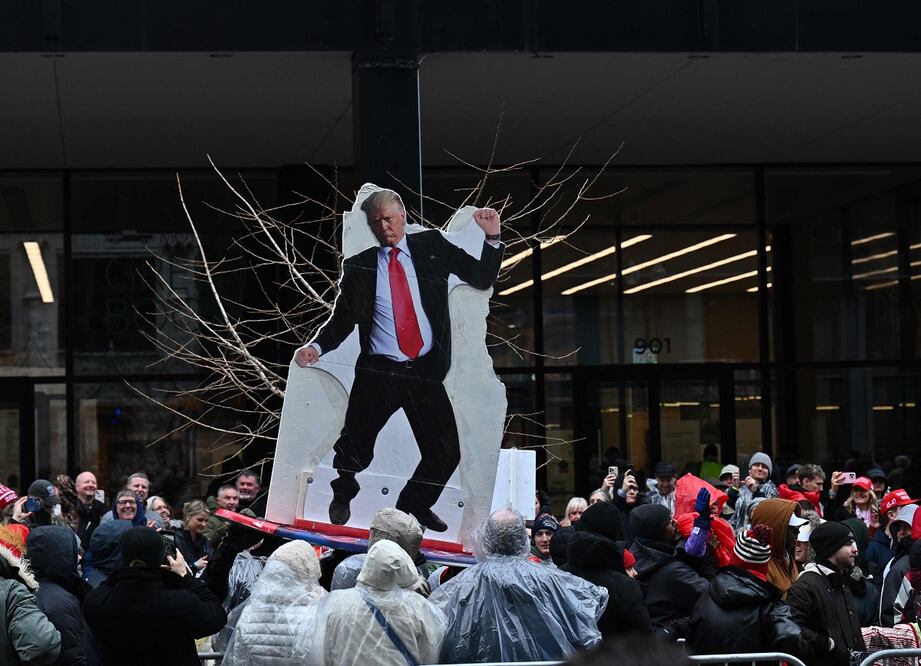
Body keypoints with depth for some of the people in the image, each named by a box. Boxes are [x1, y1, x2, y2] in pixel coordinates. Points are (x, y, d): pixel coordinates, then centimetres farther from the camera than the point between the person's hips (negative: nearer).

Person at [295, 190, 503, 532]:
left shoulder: (432, 245, 7)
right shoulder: (359, 265, 6)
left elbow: (481, 278, 8)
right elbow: (342, 320, 10)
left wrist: (492, 238, -6)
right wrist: (317, 347, -7)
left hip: (426, 371, 1)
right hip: (378, 372, -1)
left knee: (446, 453, 0)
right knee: (354, 448, -6)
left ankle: (415, 505, 30)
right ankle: (342, 497, 30)